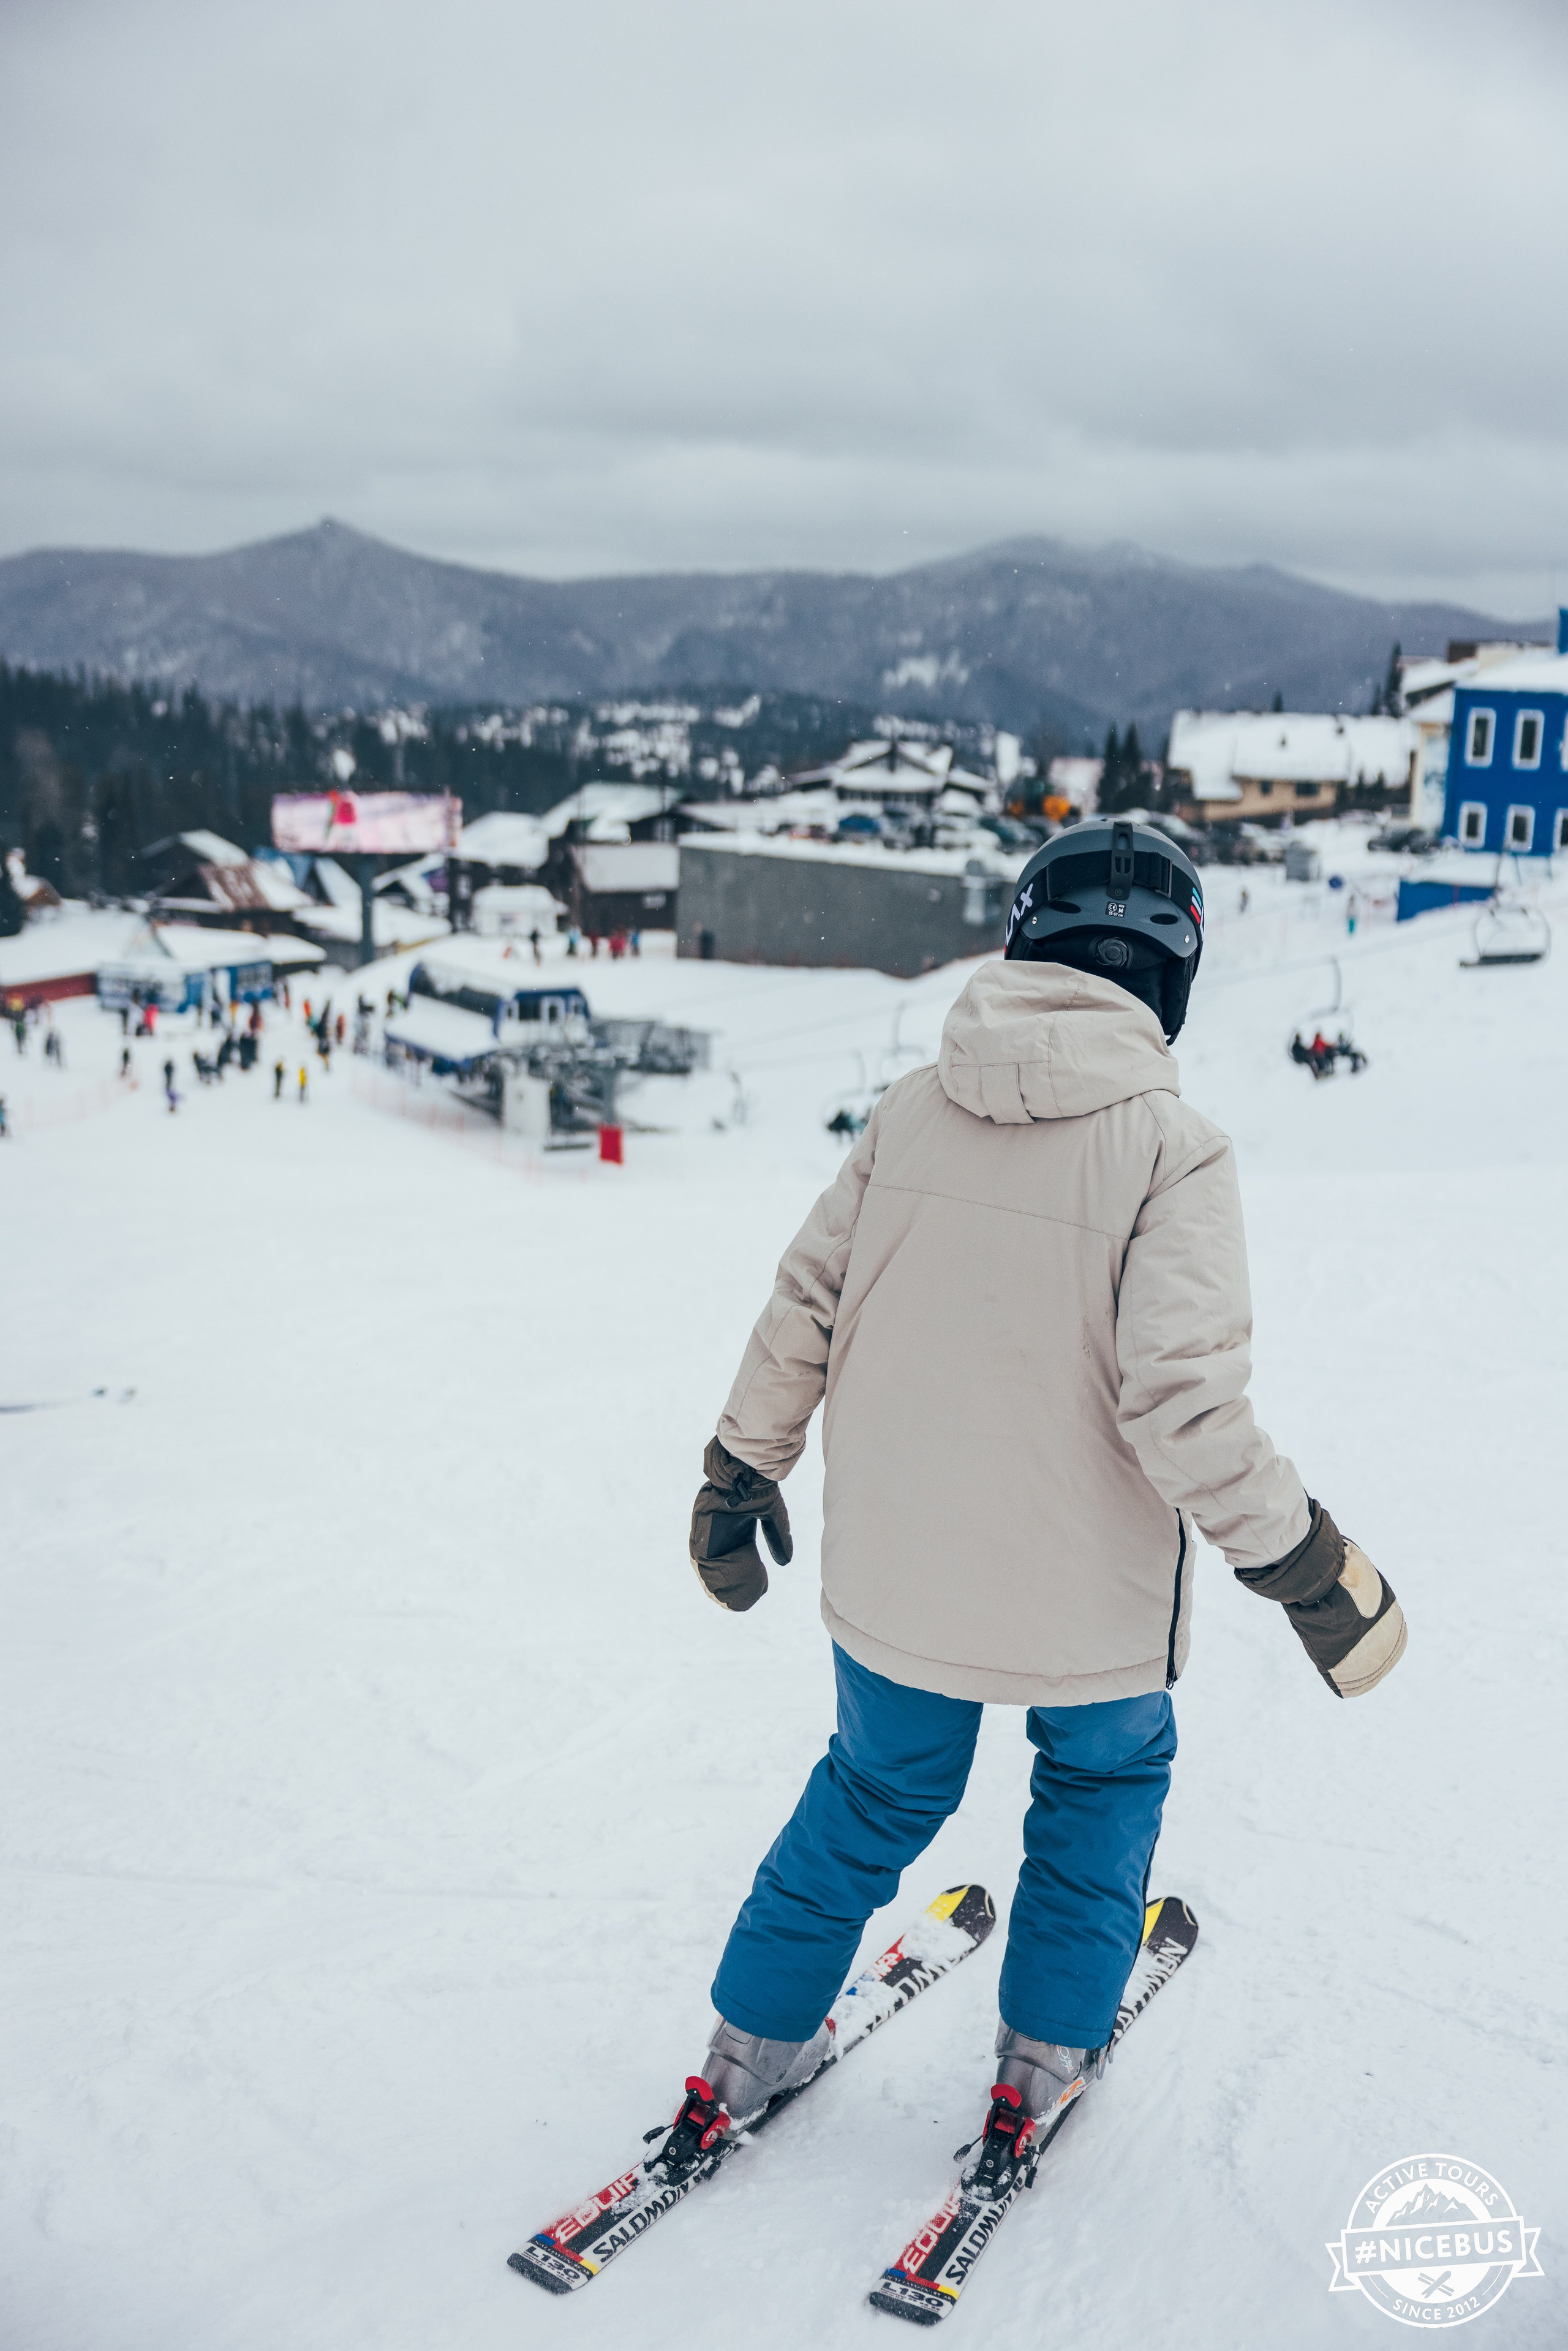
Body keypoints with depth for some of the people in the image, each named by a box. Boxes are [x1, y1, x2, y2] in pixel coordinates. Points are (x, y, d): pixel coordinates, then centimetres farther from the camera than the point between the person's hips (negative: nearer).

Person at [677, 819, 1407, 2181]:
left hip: (893, 1574, 3)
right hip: (1083, 1592, -3)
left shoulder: (913, 1110, -5)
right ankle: (1044, 2065, 36)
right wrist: (1307, 1563, -11)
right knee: (1106, 1778, 27)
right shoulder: (1173, 1146, -18)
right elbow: (1183, 1403, -24)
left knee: (876, 1792, 26)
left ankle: (752, 2053, 37)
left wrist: (741, 1476, 13)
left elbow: (802, 1314, 0)